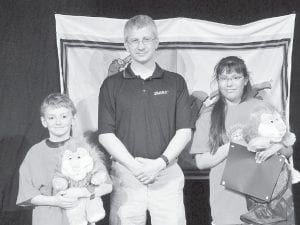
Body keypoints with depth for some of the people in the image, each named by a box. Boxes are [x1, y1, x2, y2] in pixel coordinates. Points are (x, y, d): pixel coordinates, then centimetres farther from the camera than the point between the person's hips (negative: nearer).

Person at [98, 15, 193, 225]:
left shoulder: (176, 82, 7)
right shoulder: (112, 85, 6)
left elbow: (184, 131, 3)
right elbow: (106, 135, 0)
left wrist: (160, 163, -12)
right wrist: (135, 166, -11)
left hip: (167, 174, 0)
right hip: (125, 174, 0)